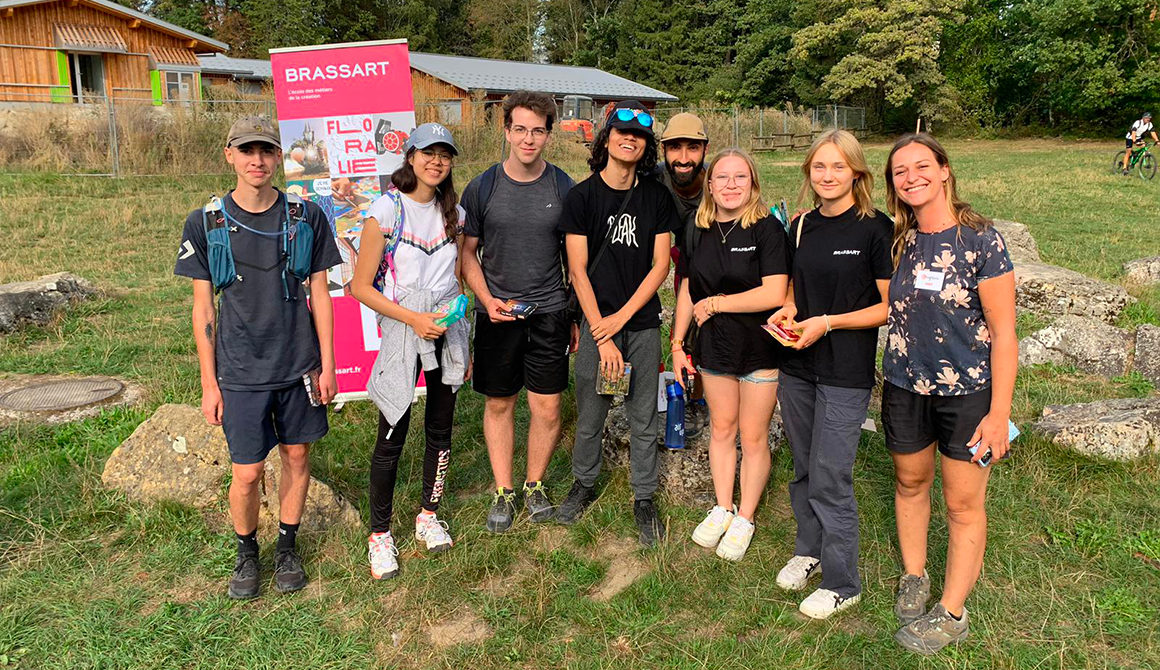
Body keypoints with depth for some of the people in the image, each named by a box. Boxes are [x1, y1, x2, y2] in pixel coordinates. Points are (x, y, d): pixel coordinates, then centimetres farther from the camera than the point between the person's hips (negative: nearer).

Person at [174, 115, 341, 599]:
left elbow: (319, 295, 3)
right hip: (241, 373, -1)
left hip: (300, 366, 1)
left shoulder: (306, 218, -1)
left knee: (297, 457, 12)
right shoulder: (205, 224, -4)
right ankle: (246, 551, 29)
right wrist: (209, 383, -1)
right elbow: (203, 308, 0)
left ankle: (287, 546, 33)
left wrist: (327, 364, 1)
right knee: (246, 474, 3)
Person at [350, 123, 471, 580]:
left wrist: (463, 343, 14)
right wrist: (414, 320, -18)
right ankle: (380, 534, 16)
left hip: (448, 331, 5)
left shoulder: (453, 212, 8)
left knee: (440, 429, 13)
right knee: (392, 437, 0)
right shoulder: (386, 212, -9)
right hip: (402, 332, -5)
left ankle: (429, 516, 31)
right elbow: (361, 287, -9)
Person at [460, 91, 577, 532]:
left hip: (550, 312, 0)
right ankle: (503, 492, 25)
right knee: (499, 404, 9)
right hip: (496, 313, 0)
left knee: (548, 408, 3)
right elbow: (468, 252, 5)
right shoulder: (482, 188, -1)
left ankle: (535, 484, 26)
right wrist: (488, 300, -10)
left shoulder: (562, 187, 0)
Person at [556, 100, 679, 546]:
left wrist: (621, 318, -9)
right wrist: (602, 336, -11)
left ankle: (644, 500, 23)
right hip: (597, 324, -1)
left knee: (644, 420, 8)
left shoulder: (656, 197, 3)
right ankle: (584, 484, 33)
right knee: (590, 416, 9)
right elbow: (578, 270, -6)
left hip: (643, 324, 1)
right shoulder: (582, 196, -3)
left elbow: (660, 264, 0)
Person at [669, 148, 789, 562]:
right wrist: (678, 344, 10)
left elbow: (774, 294, -21)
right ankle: (722, 509, 31)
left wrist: (716, 303, -14)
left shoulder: (767, 228, -13)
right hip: (715, 345, 5)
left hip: (759, 346, -5)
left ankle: (745, 519, 22)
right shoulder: (700, 231, 4)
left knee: (753, 437, 6)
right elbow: (688, 289, 11)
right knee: (721, 429, 15)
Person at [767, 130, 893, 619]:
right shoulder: (801, 226, 8)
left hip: (846, 372, -6)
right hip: (796, 366, 6)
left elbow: (891, 306, -11)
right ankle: (808, 551, 37)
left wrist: (828, 322, -18)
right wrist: (788, 310, 0)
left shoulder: (875, 229, -10)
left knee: (830, 478, -2)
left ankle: (842, 584, 16)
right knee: (804, 469, 17)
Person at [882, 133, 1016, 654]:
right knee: (910, 482, 18)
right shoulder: (898, 241, 1)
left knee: (963, 504, 5)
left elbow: (1003, 333, -12)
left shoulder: (981, 239, -13)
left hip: (968, 392, -4)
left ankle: (952, 612, 21)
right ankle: (913, 577, 38)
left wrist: (999, 413, -14)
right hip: (905, 387, 4)